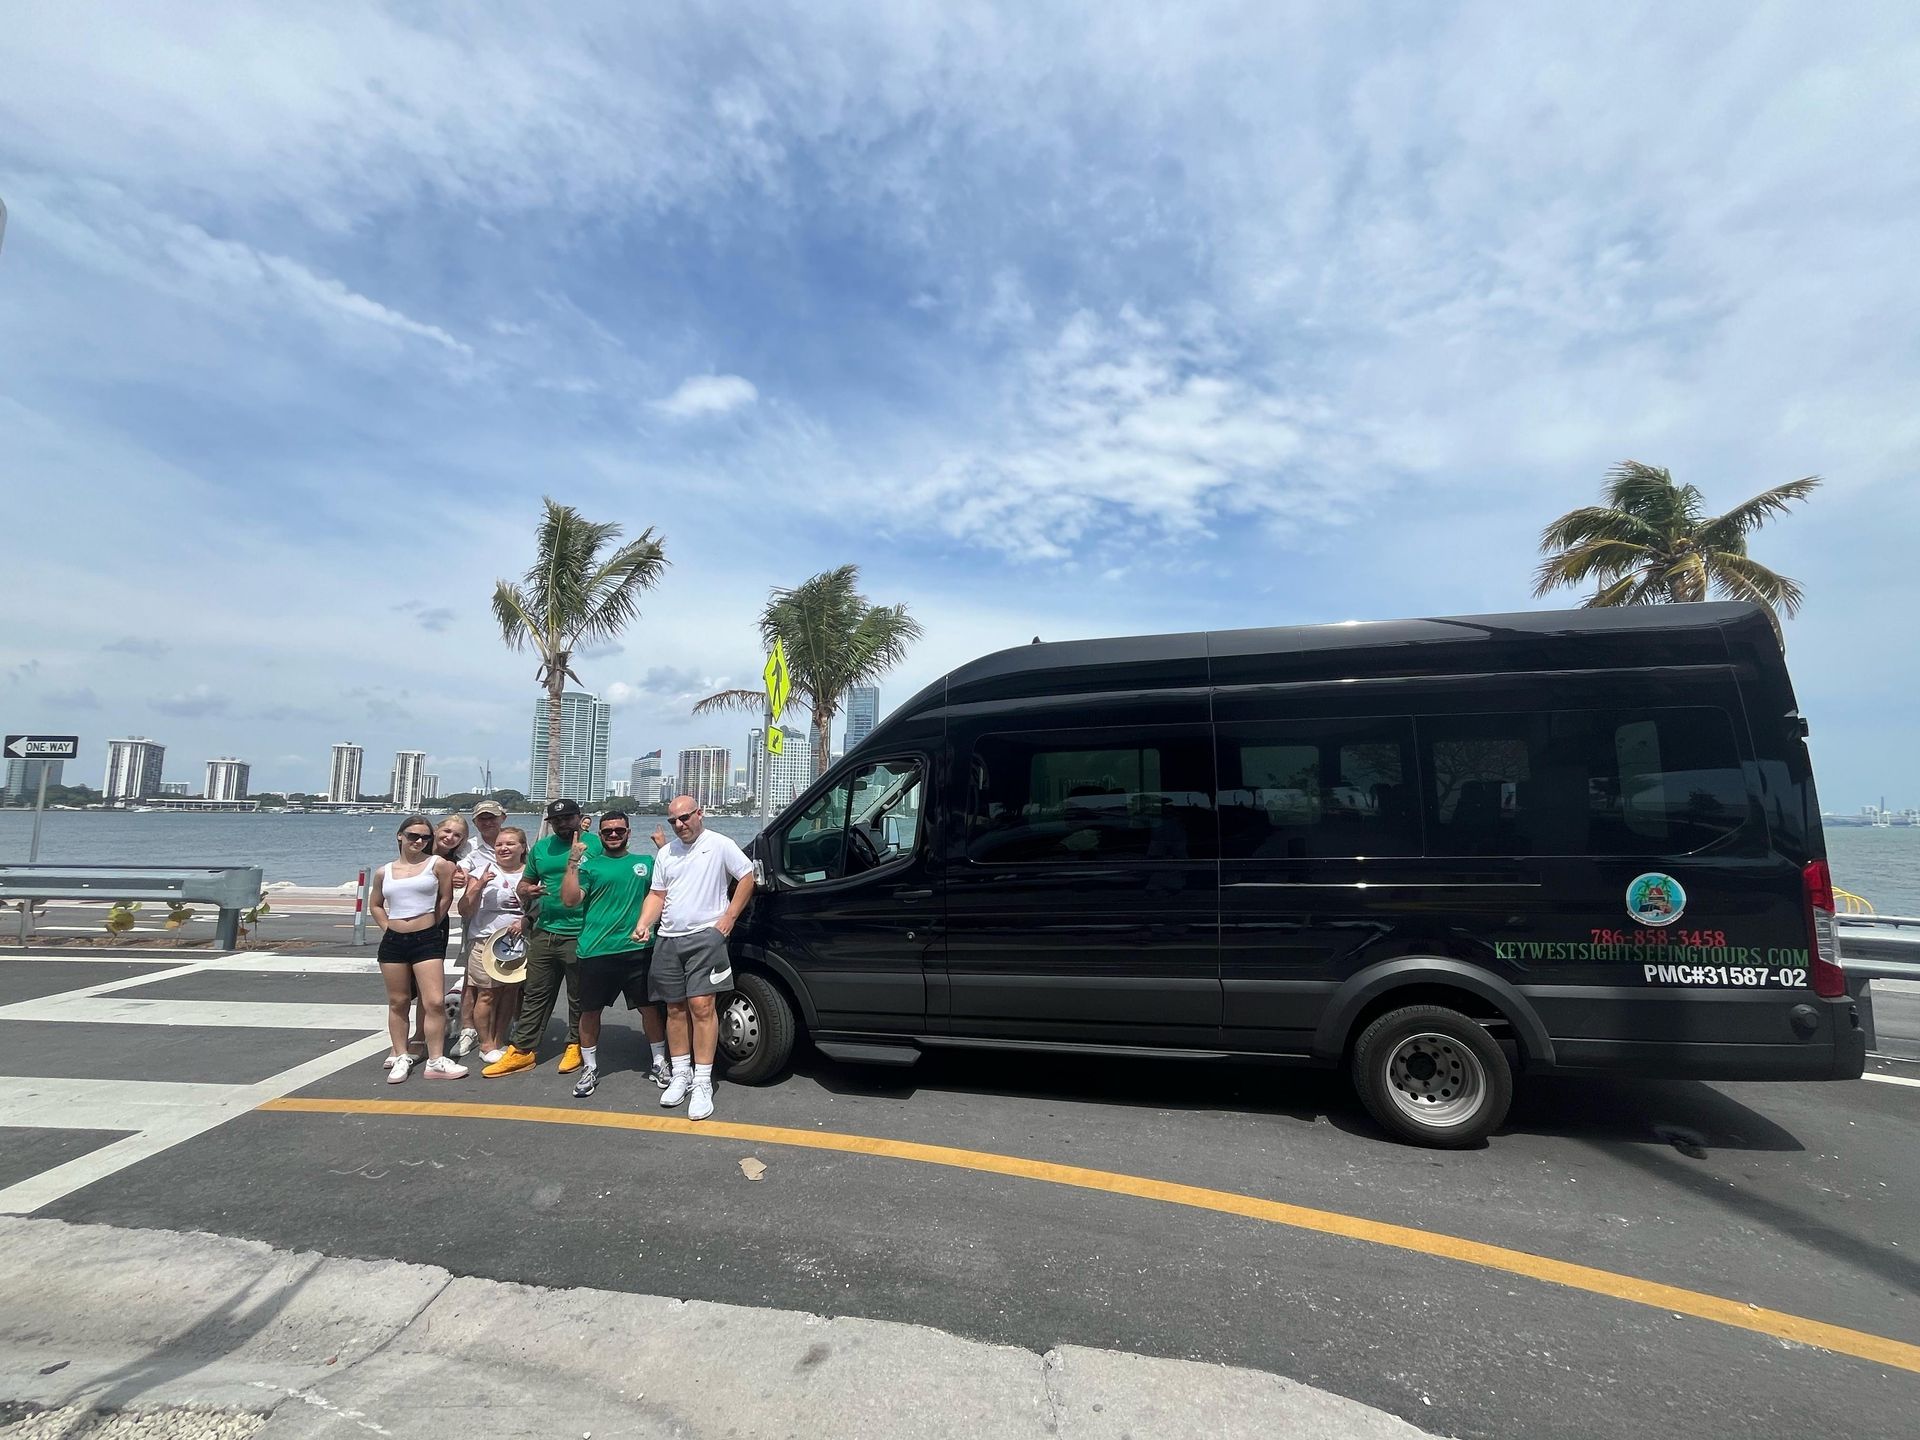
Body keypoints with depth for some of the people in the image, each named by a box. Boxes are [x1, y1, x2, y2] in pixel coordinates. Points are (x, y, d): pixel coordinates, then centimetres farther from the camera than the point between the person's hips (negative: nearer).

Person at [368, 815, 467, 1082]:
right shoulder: (384, 872, 7)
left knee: (434, 1002, -8)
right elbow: (375, 905, 20)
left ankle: (435, 1062, 0)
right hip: (393, 942, 3)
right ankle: (401, 1057, 24)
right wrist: (388, 927, 8)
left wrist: (430, 925, 9)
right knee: (398, 1002, 12)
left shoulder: (438, 864, -3)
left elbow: (445, 899, 4)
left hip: (427, 940, -3)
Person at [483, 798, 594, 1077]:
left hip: (580, 936, -5)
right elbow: (525, 883, 20)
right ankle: (522, 1050, 21)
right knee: (534, 995, 12)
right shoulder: (541, 848, 11)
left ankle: (576, 1046, 25)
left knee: (579, 998, 9)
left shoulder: (596, 844, -5)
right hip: (544, 933, 5)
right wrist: (527, 892, -3)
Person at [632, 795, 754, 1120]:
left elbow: (747, 876, -1)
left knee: (701, 1006, -11)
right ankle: (681, 1075, 22)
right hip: (669, 940, 6)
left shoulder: (719, 845, -4)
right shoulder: (666, 853, 13)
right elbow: (657, 894, 14)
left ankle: (702, 1083, -5)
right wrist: (643, 925, -3)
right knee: (675, 1009, 10)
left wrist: (730, 916, -6)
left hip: (705, 936, -6)